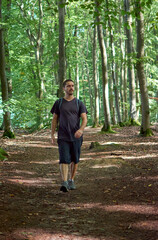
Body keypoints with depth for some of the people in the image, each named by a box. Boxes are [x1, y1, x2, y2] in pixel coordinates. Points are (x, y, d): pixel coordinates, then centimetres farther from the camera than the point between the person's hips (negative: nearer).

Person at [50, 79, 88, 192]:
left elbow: (84, 119, -3)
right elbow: (54, 119, 10)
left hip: (76, 137, 1)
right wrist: (52, 135, 3)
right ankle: (64, 183, -20)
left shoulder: (79, 103, 5)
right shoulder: (59, 103, 7)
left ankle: (71, 180, 24)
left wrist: (81, 129, -23)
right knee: (64, 159, -12)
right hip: (63, 137, -1)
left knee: (75, 160, 9)